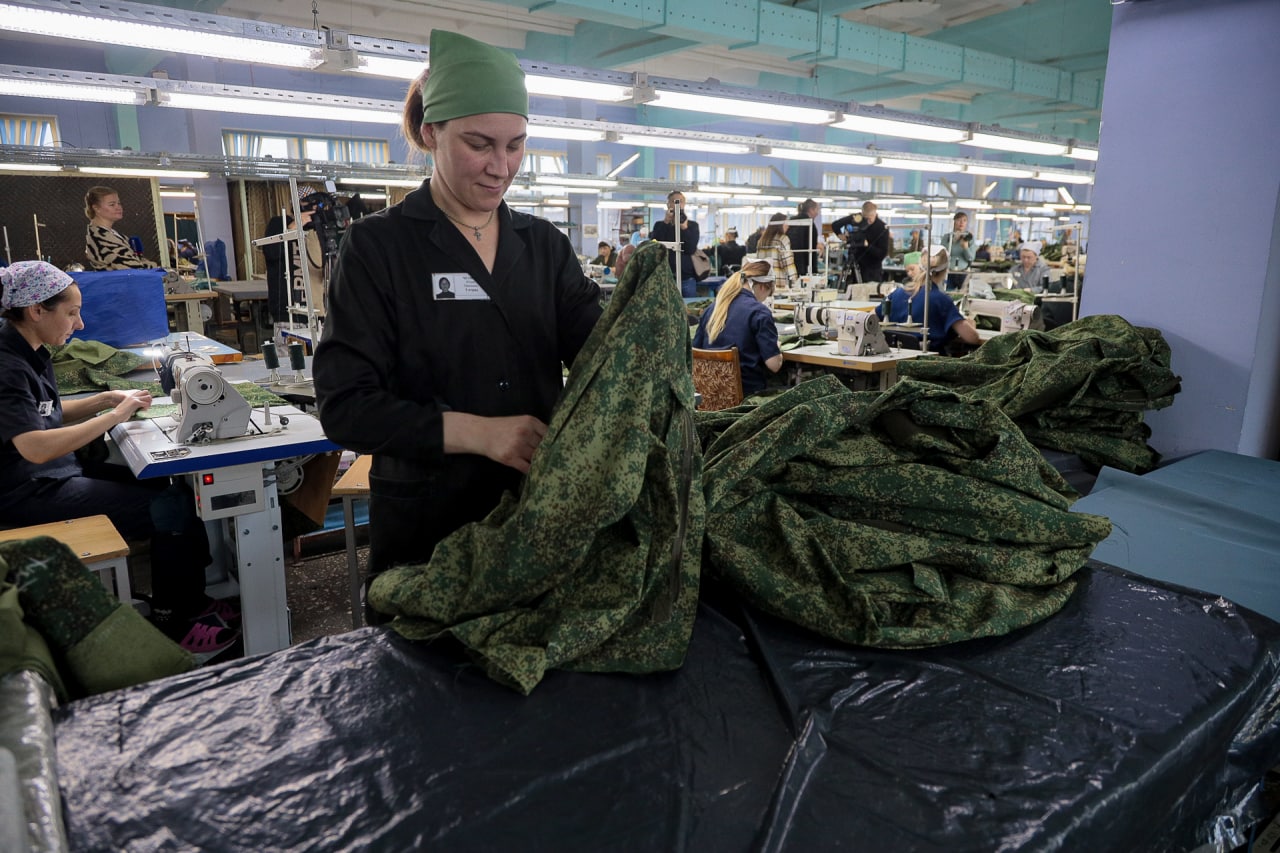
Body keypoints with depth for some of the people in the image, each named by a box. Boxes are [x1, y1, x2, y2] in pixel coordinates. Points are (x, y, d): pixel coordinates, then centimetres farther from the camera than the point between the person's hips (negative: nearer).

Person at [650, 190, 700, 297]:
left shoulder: (692, 225, 9)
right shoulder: (660, 225, 10)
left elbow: (691, 249, -5)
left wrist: (684, 227, -13)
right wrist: (666, 222, -10)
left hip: (687, 278, 1)